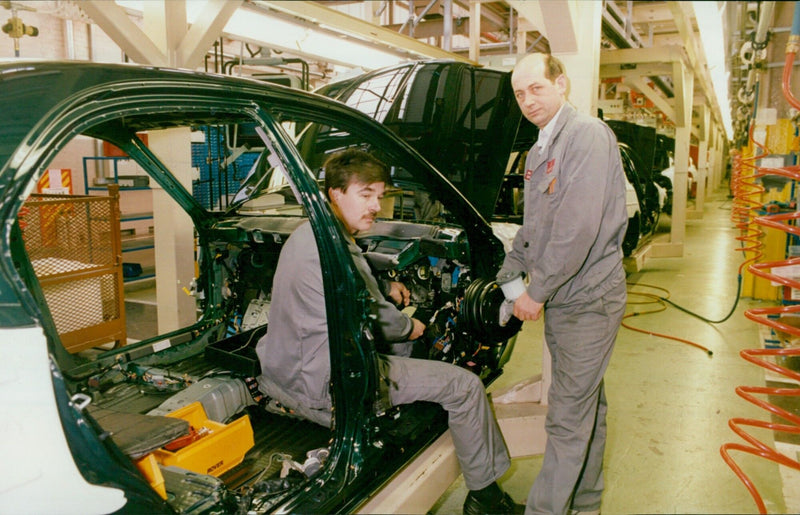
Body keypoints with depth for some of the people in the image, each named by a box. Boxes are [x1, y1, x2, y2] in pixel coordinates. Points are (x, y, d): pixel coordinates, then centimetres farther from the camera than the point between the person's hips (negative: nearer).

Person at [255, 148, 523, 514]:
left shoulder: (306, 233, 8)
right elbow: (375, 321, -16)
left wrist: (382, 291, 14)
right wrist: (410, 327, 5)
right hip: (325, 390, -11)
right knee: (465, 385, -4)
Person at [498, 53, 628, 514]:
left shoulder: (588, 135, -14)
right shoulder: (538, 153, 15)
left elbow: (579, 227, -23)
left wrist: (536, 291, -18)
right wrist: (508, 278, 16)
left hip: (588, 299, -9)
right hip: (560, 301, 9)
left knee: (568, 417, -1)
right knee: (587, 405, 20)